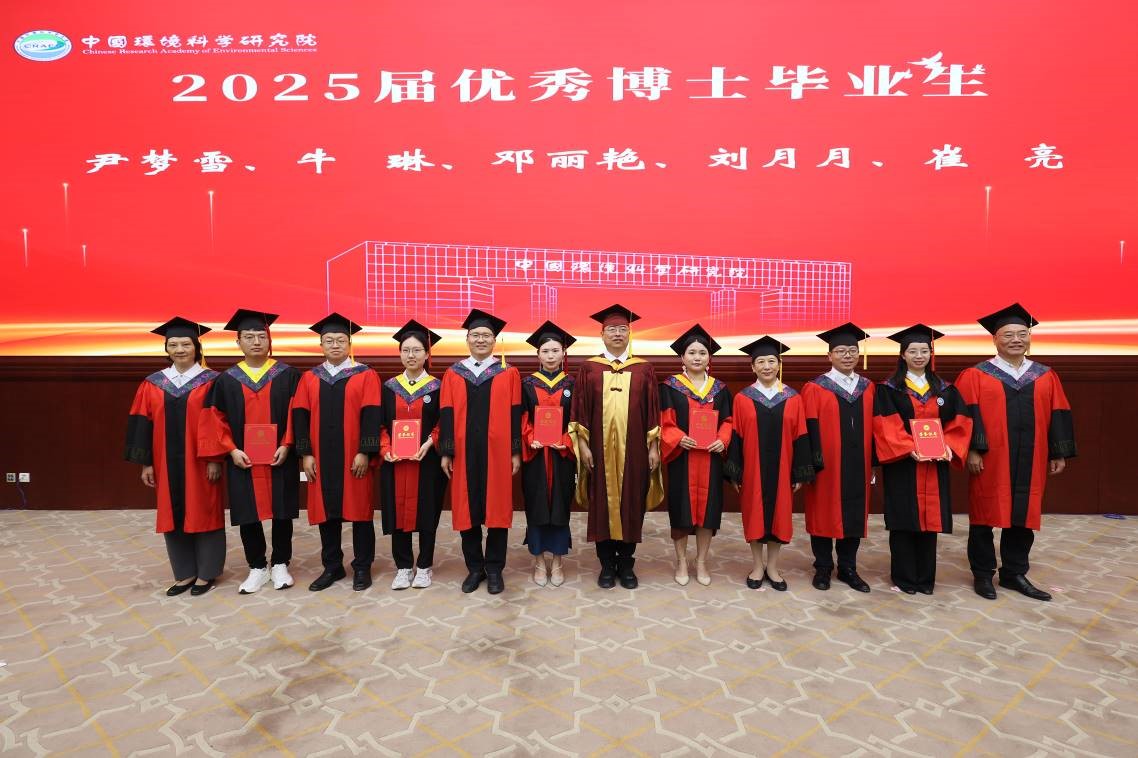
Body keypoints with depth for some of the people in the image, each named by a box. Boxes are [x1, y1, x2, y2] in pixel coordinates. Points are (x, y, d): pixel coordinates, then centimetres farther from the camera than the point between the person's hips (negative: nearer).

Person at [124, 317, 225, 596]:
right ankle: (185, 573, 22)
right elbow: (144, 424, 6)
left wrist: (215, 459, -12)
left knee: (203, 514, 3)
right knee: (174, 516, 9)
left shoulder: (210, 381, -5)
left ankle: (206, 572, 16)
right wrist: (146, 463, 2)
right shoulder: (153, 384, 6)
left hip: (200, 462, -4)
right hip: (167, 463, 4)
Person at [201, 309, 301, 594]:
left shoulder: (287, 375, 0)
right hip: (242, 461, 2)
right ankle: (257, 568, 23)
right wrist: (231, 450, -8)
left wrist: (286, 445, -13)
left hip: (280, 458, -1)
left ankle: (280, 564, 22)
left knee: (281, 513, 6)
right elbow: (217, 420, 4)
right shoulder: (226, 380, 5)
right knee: (248, 516, 8)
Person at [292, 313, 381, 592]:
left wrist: (364, 452, -15)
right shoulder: (309, 378, 9)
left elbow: (371, 416, -8)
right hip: (321, 459, 3)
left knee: (359, 511, 4)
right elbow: (300, 417, 5)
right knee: (326, 513, 10)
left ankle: (362, 567, 16)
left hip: (355, 459, -3)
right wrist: (305, 453, -3)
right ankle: (332, 567, 23)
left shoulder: (366, 375, -1)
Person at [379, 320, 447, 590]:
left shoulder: (436, 387, 0)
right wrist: (386, 449, -9)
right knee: (398, 513, 5)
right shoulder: (389, 387, 7)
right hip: (394, 461, 2)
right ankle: (403, 567, 19)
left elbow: (443, 424, -2)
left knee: (426, 513, 5)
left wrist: (429, 444, -17)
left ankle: (424, 567, 19)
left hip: (427, 461, -2)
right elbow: (381, 424, 7)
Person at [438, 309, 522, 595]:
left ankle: (494, 569, 17)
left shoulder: (509, 374, 3)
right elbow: (446, 415, 4)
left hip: (497, 452, -1)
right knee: (467, 510, 7)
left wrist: (516, 452, -3)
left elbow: (515, 415, 1)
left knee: (497, 509, 4)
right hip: (464, 452, 2)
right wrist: (445, 452, -2)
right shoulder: (453, 374, 7)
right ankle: (475, 568, 22)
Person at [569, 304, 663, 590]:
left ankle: (626, 564, 21)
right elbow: (579, 409, 2)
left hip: (633, 450, 1)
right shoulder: (589, 368, 4)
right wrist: (582, 444, -5)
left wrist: (653, 447, 0)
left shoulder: (643, 369, 6)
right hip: (600, 449, 0)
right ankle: (607, 565, 19)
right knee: (602, 505, 5)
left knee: (631, 505, 7)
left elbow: (653, 411, 5)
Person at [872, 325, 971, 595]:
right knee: (903, 522, 0)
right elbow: (885, 426, -11)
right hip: (902, 465, -4)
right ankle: (904, 577, 12)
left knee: (929, 519, 8)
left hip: (934, 466, 4)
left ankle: (925, 578, 19)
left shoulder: (945, 389, 11)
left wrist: (949, 446, -12)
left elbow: (959, 422, 6)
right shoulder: (888, 389, -2)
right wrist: (909, 448, -23)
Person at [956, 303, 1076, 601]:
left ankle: (1014, 574, 24)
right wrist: (972, 450, -15)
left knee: (1023, 516, 10)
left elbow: (1058, 416, 10)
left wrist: (1059, 453, 6)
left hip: (1030, 460, 4)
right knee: (985, 515, 4)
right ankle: (983, 574, 16)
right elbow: (967, 415, -8)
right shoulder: (975, 376, -3)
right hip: (990, 460, -4)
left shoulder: (1046, 377, 10)